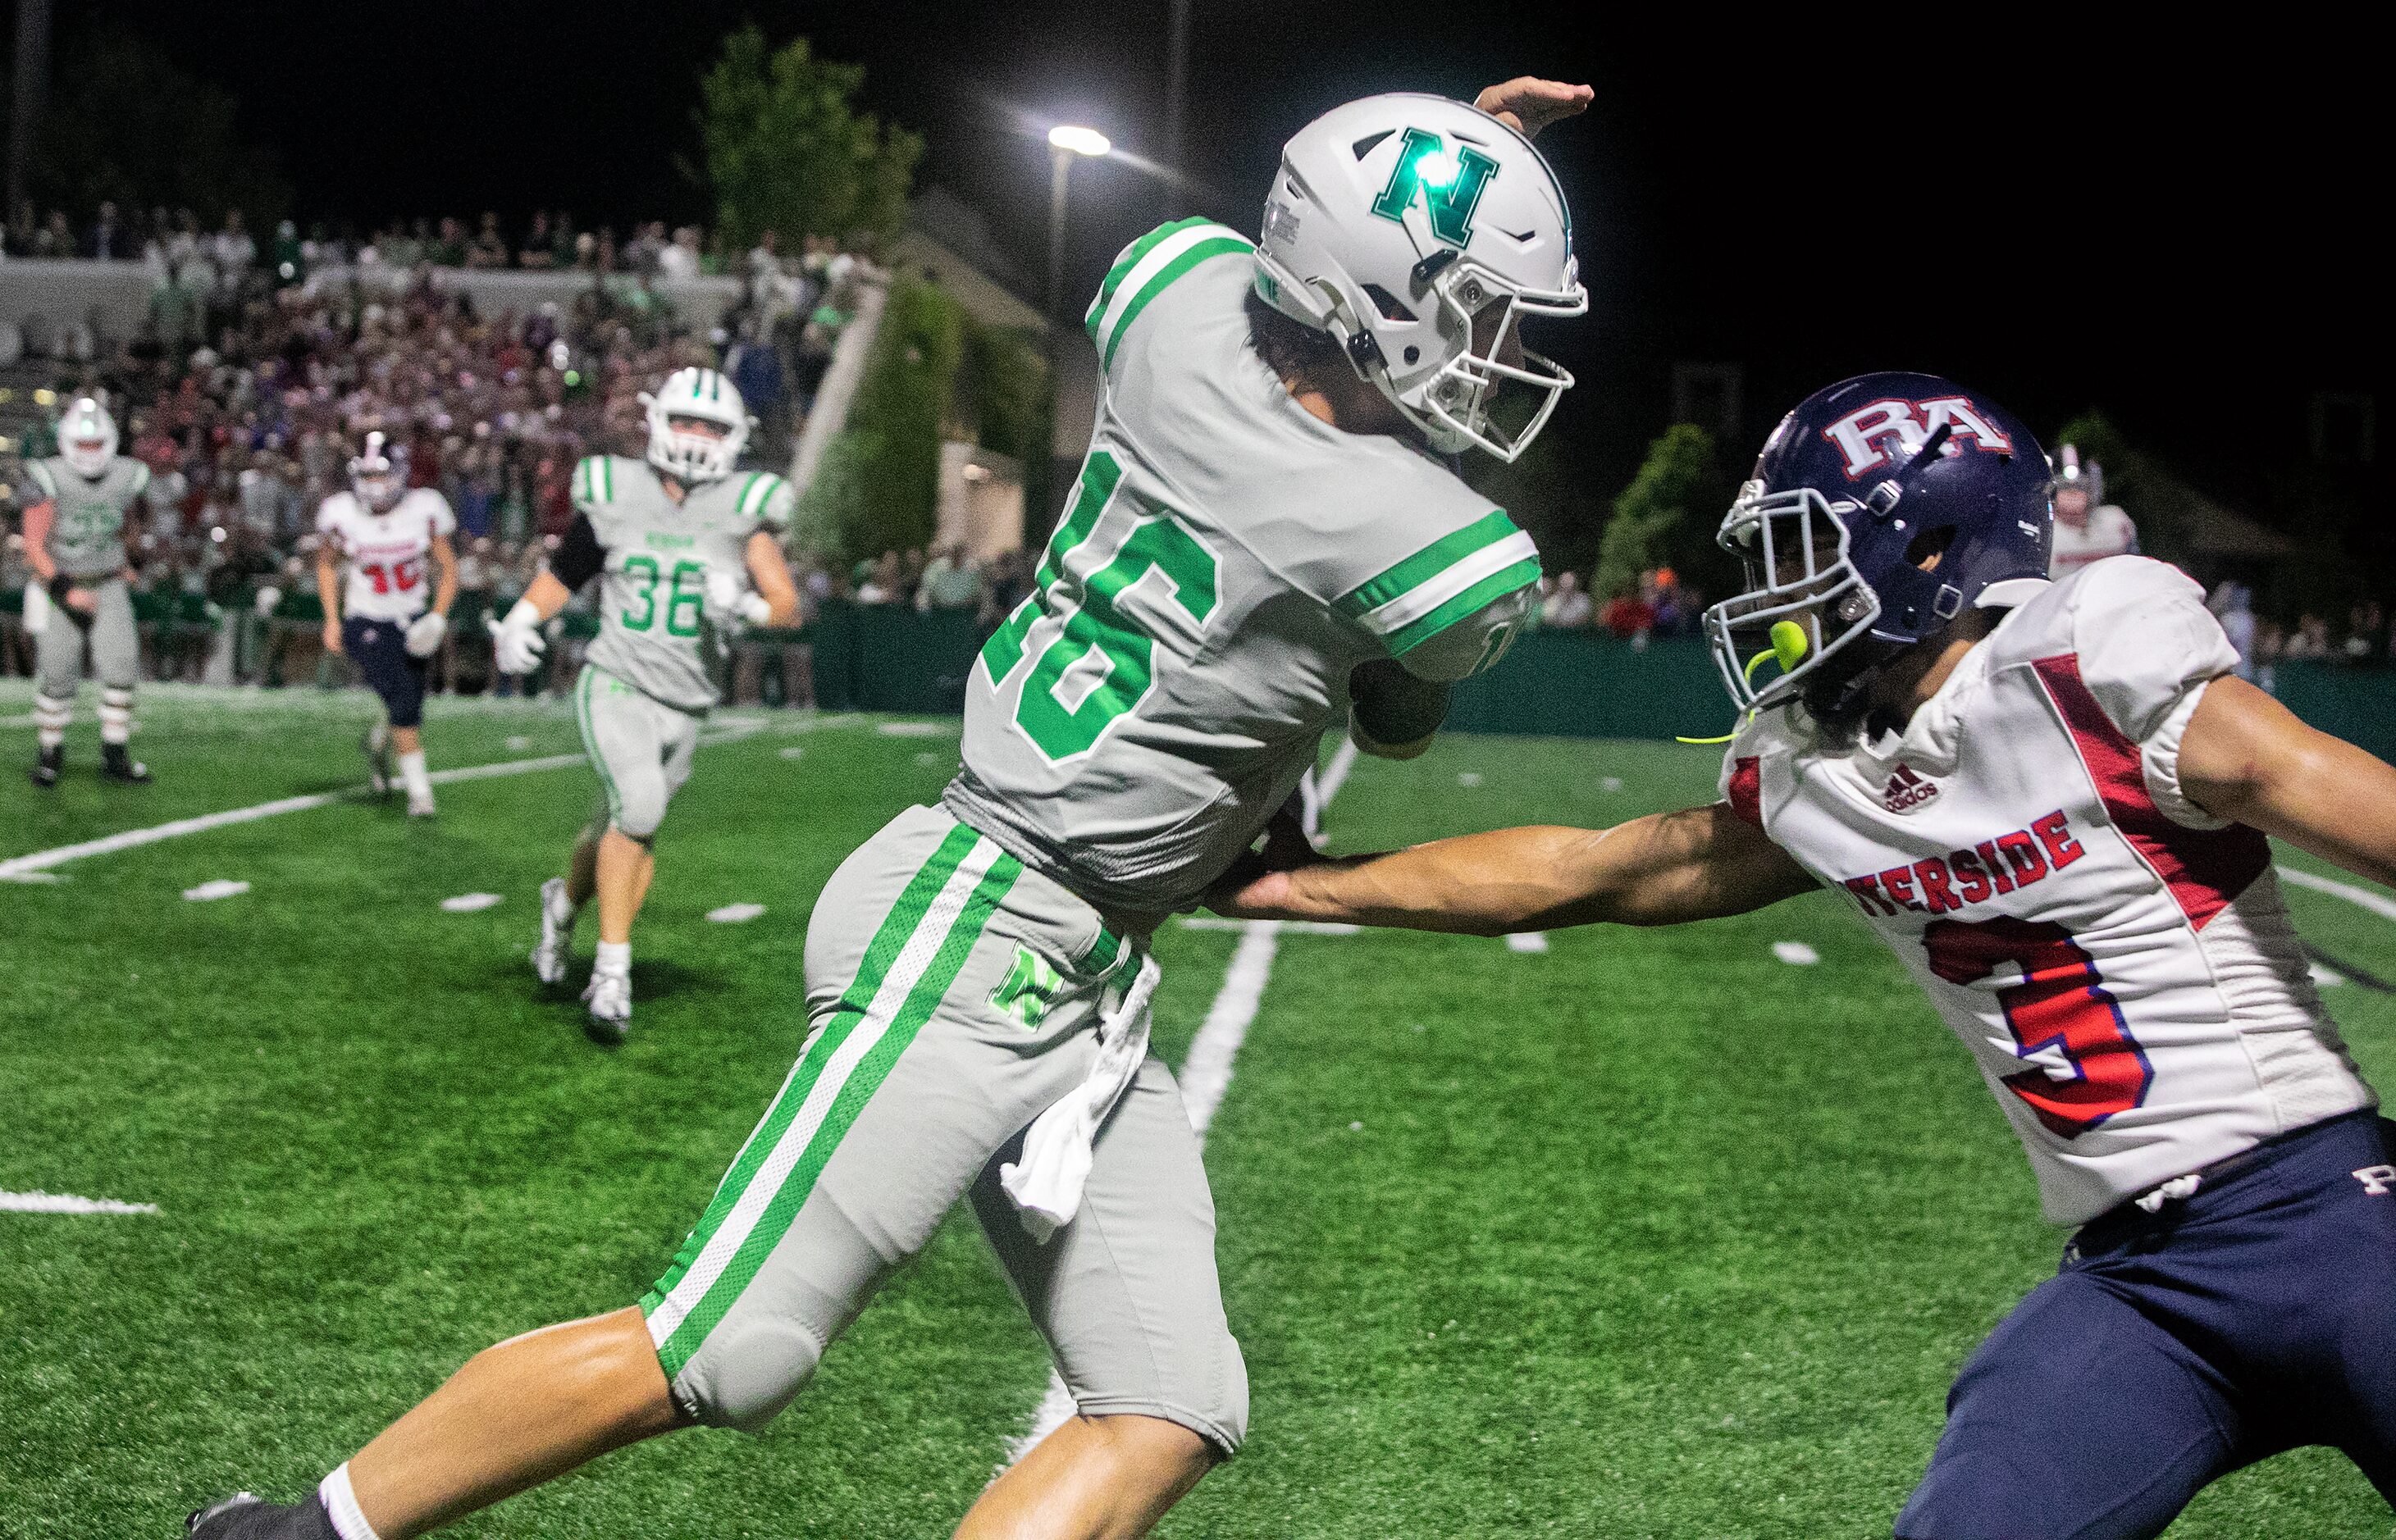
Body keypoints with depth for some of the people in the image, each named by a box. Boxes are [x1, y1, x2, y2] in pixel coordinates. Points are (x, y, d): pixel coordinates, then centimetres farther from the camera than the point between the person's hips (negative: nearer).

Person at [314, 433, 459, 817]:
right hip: (367, 623, -2)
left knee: (408, 711, 6)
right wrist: (332, 620, 2)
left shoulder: (424, 508, -12)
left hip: (413, 623, 2)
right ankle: (419, 789, -5)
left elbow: (449, 568, 0)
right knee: (403, 700, -20)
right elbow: (327, 564, 8)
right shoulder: (342, 514, -12)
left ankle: (378, 743, 44)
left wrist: (438, 618, -13)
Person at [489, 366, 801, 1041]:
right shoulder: (616, 496, 1)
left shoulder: (742, 510, -1)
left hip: (684, 702, 2)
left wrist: (745, 605, -25)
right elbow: (563, 573, 13)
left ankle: (566, 900, 43)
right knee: (638, 808, -23)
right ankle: (612, 971, -12)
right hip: (615, 684, -2)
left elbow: (787, 603, -5)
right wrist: (518, 622, -3)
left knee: (626, 831, 9)